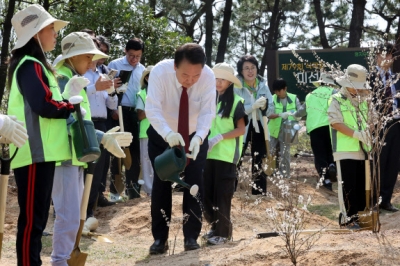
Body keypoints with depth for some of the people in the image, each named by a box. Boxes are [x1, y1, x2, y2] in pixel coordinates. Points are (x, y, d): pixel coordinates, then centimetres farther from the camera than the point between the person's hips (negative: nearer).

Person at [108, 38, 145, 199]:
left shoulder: (142, 69, 10)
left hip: (135, 113, 4)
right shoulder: (114, 65, -5)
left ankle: (132, 186, 15)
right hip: (120, 111, -4)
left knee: (134, 149, 7)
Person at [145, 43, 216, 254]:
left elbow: (207, 112, -28)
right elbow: (152, 108, -37)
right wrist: (168, 134, -55)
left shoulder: (208, 77, -27)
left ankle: (191, 237, 11)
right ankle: (160, 238, 10)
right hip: (162, 136, 0)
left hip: (195, 136, 1)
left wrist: (198, 137, -47)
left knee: (194, 185, 0)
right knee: (161, 184, 0)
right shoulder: (160, 72, -31)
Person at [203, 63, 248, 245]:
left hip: (227, 155, -5)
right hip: (210, 154, 5)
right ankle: (216, 226, 20)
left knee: (222, 194, -3)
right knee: (207, 193, 5)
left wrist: (219, 138, -19)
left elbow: (241, 129, -9)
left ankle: (223, 232, 5)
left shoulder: (236, 102, -4)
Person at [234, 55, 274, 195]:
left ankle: (259, 195, 17)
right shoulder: (236, 86, -9)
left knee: (259, 165, 10)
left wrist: (264, 105, -16)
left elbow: (271, 110, 6)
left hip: (259, 127, 5)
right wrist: (253, 106, -28)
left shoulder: (263, 85, 4)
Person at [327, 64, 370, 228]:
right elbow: (336, 123, -13)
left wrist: (368, 133, -3)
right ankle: (351, 218, 4)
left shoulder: (363, 100, 14)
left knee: (363, 185, 8)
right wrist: (356, 134, -21)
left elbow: (369, 120, 19)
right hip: (346, 151, -6)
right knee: (349, 187, -3)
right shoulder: (336, 100, -3)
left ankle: (360, 214, 18)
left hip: (362, 150, 6)